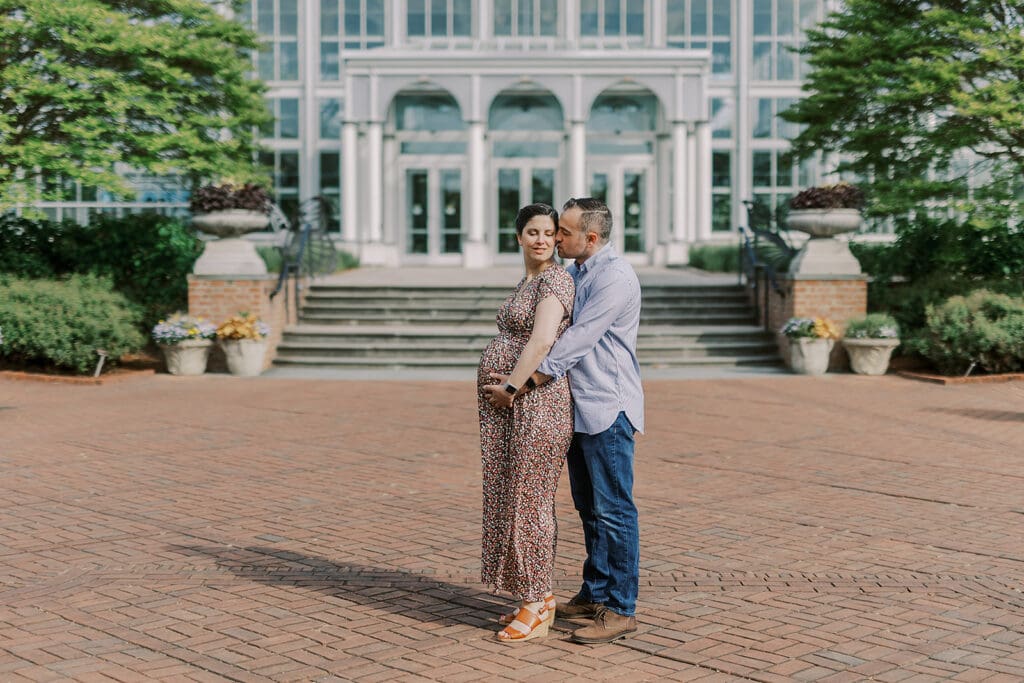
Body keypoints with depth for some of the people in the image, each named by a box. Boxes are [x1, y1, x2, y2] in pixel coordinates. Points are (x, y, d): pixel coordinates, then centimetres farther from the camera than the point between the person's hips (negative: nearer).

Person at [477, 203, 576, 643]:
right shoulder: (528, 282, 18)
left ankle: (536, 609, 6)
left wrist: (511, 388, -18)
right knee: (512, 500, 13)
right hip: (507, 408, 10)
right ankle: (537, 598, 23)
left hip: (533, 403, -10)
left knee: (528, 500, -4)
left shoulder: (554, 280, -12)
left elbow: (541, 342, -24)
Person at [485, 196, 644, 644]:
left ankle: (621, 610, 2)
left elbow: (577, 340, -21)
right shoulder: (572, 274, 14)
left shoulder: (615, 276, -16)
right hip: (578, 407, 9)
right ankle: (595, 594, 26)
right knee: (589, 507, 15)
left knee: (613, 510, -4)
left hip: (608, 409, -9)